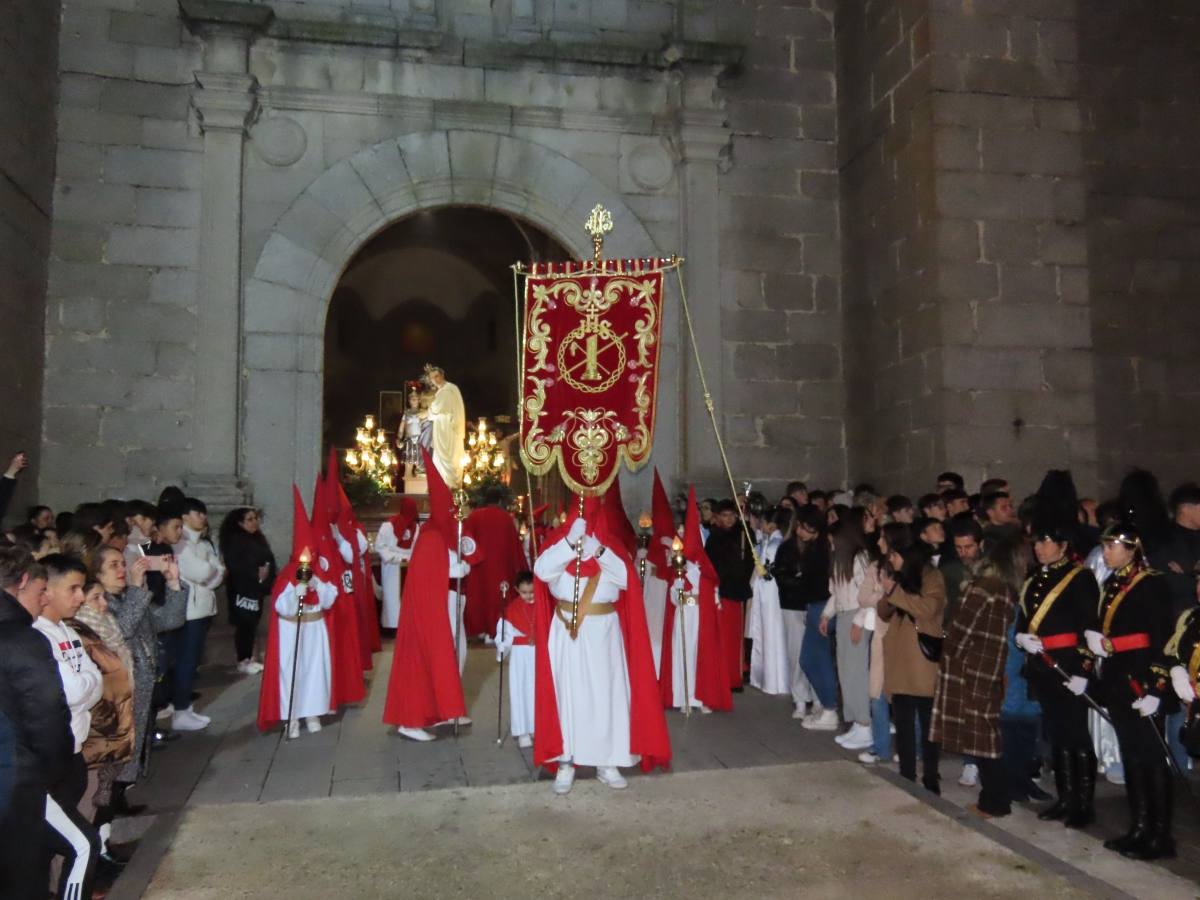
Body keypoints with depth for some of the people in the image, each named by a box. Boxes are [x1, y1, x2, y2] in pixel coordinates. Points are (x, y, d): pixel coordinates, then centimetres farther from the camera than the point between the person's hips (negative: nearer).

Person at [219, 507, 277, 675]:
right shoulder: (234, 541, -9)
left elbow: (268, 560, 18)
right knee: (244, 624, -6)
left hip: (257, 588, 7)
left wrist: (267, 577, 4)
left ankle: (249, 658, 17)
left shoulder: (258, 539, 14)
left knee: (252, 624, 9)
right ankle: (243, 661, 3)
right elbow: (235, 566, -18)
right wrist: (256, 574, -16)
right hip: (242, 589, -7)